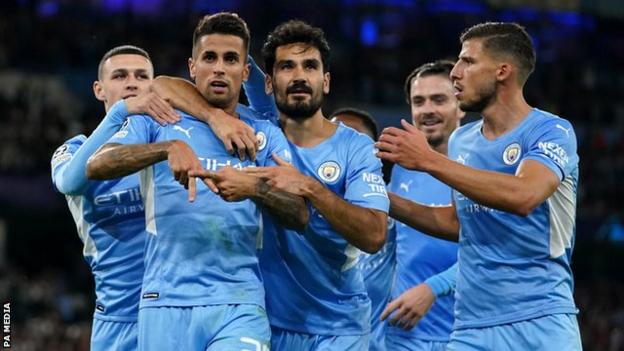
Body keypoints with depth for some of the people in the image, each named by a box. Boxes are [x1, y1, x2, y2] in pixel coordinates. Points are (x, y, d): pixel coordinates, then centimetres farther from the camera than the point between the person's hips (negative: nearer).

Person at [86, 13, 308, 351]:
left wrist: (255, 188, -21)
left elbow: (300, 216, 0)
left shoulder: (265, 136, 11)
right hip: (165, 303, 0)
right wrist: (169, 147, -24)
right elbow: (95, 166, -9)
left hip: (238, 305, 0)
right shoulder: (157, 120, 8)